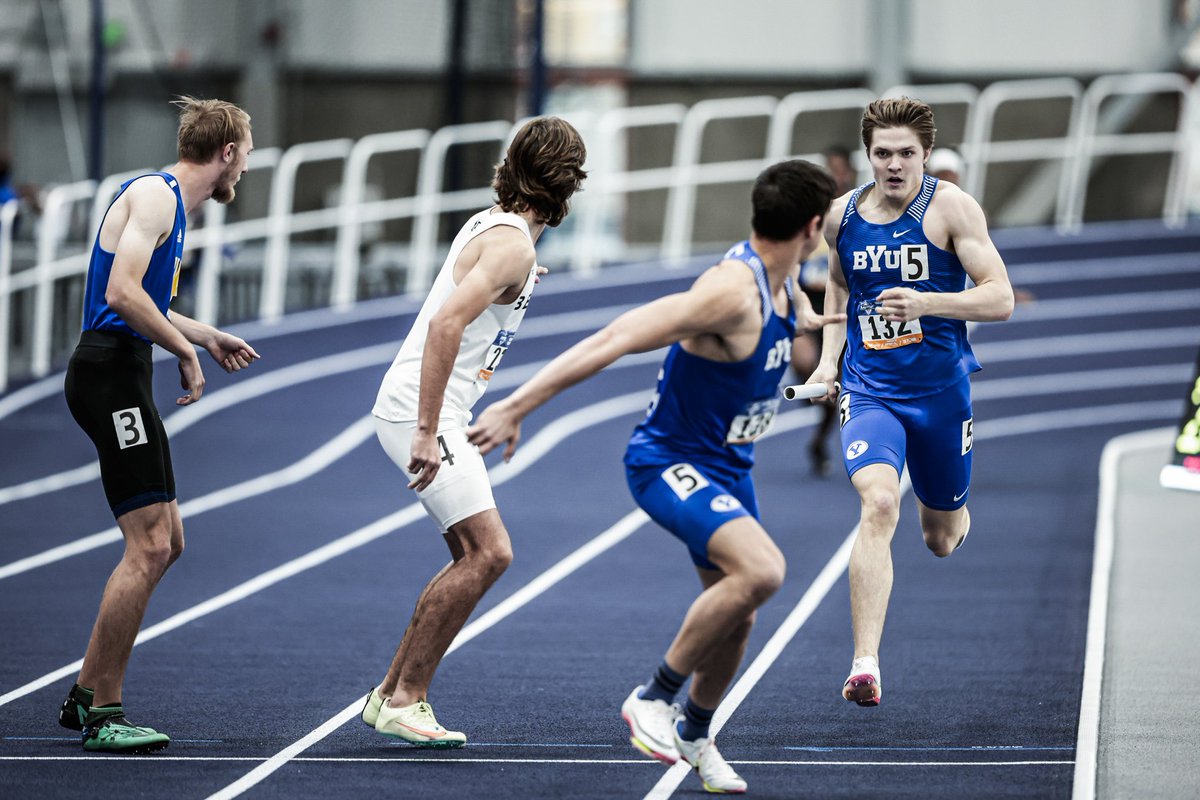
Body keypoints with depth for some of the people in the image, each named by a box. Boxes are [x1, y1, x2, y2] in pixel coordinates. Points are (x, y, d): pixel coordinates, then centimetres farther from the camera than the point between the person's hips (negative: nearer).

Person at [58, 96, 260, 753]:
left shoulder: (170, 200, 20)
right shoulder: (155, 194, -11)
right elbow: (122, 293, -23)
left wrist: (207, 337, 38)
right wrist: (186, 350, -14)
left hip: (119, 375, 11)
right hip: (110, 373, -11)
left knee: (164, 544, 12)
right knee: (148, 548, -13)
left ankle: (86, 695, 18)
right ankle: (101, 715, -9)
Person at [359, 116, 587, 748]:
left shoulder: (489, 224, 13)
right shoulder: (512, 245, -17)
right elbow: (446, 323, -28)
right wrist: (427, 434, -29)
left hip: (432, 415, 10)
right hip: (420, 414, -10)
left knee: (475, 557, 11)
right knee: (488, 553, -13)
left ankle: (390, 695, 14)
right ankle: (405, 702, -9)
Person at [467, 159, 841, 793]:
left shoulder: (781, 285, 1)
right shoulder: (732, 291, -29)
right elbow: (614, 341, -32)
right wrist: (517, 406, -34)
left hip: (727, 468, 9)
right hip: (670, 462, -9)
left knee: (734, 617, 14)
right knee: (761, 569, -30)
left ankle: (695, 735, 40)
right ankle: (653, 697, -15)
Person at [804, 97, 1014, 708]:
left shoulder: (951, 208, -9)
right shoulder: (842, 215, 3)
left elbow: (1000, 298, -13)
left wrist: (925, 302, -27)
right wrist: (829, 359, 8)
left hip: (941, 392, -1)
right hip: (870, 392, 1)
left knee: (941, 540, 14)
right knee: (879, 503, -26)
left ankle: (952, 515, 57)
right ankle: (865, 664, -32)